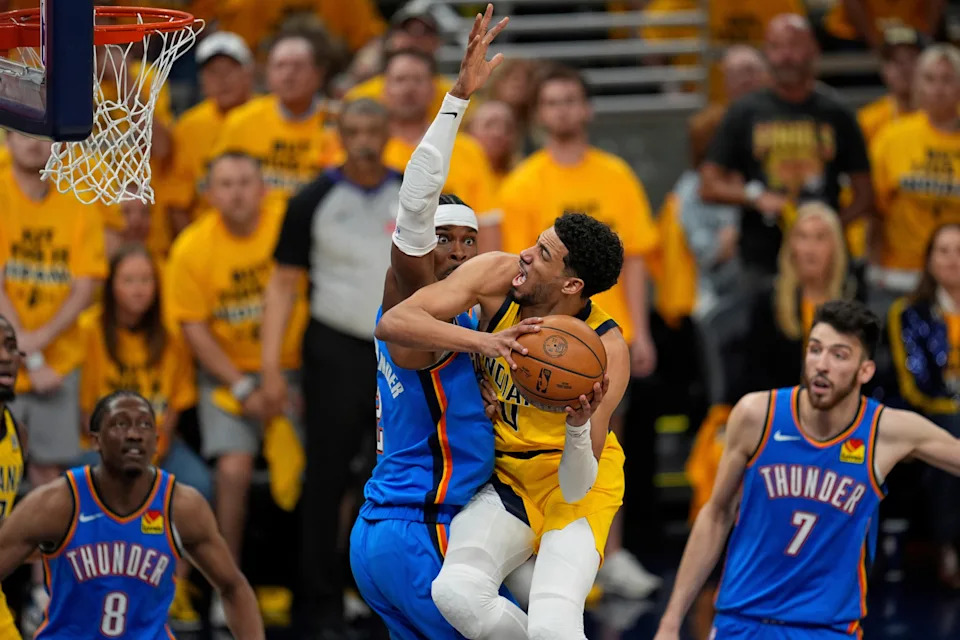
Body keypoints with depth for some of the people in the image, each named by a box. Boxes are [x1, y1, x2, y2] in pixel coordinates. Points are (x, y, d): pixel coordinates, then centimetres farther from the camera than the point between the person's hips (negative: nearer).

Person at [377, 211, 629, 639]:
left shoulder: (605, 351, -24)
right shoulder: (496, 275, -15)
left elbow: (575, 487, -25)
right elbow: (392, 323, -24)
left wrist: (578, 427, -46)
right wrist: (484, 341, -37)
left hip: (575, 487, -3)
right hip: (506, 477, 4)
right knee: (456, 593, -25)